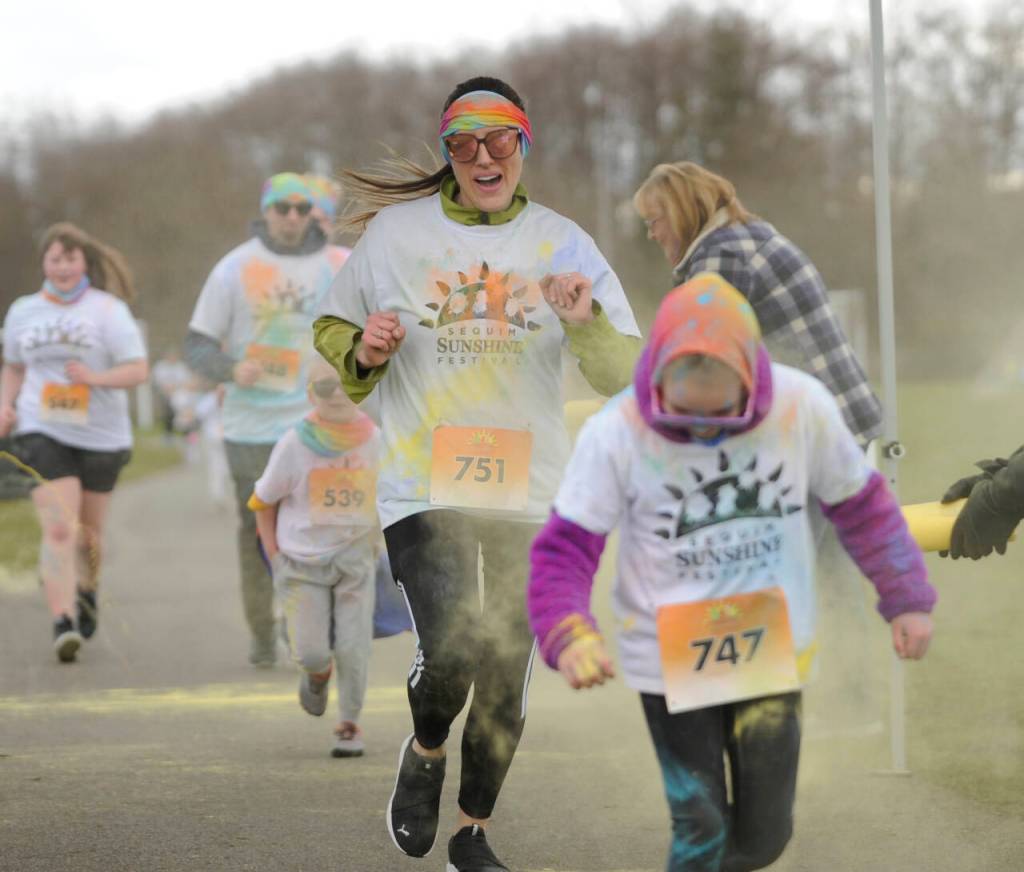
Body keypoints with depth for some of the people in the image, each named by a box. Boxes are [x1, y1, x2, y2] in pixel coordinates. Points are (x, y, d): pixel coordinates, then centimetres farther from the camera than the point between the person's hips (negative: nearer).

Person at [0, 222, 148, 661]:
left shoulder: (108, 310, -4)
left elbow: (138, 370, -8)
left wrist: (95, 377, -24)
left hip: (100, 434, 0)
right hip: (43, 432, 0)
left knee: (88, 532, 13)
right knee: (58, 528, -16)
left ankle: (87, 591, 44)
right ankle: (63, 623, -22)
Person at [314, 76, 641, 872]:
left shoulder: (562, 244, 3)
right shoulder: (395, 232, 1)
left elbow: (625, 375, 0)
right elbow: (331, 330, 13)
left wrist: (585, 323, -21)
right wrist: (363, 351, -10)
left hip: (529, 494, 2)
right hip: (423, 486, -2)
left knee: (505, 679, 7)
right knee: (450, 656, -20)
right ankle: (425, 753, 15)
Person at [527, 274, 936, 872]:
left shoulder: (803, 406, -14)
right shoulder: (617, 433, -19)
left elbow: (860, 504, 2)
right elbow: (565, 549, -15)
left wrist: (907, 597, 3)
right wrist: (570, 636, -31)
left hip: (772, 656, 2)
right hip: (670, 663, -2)